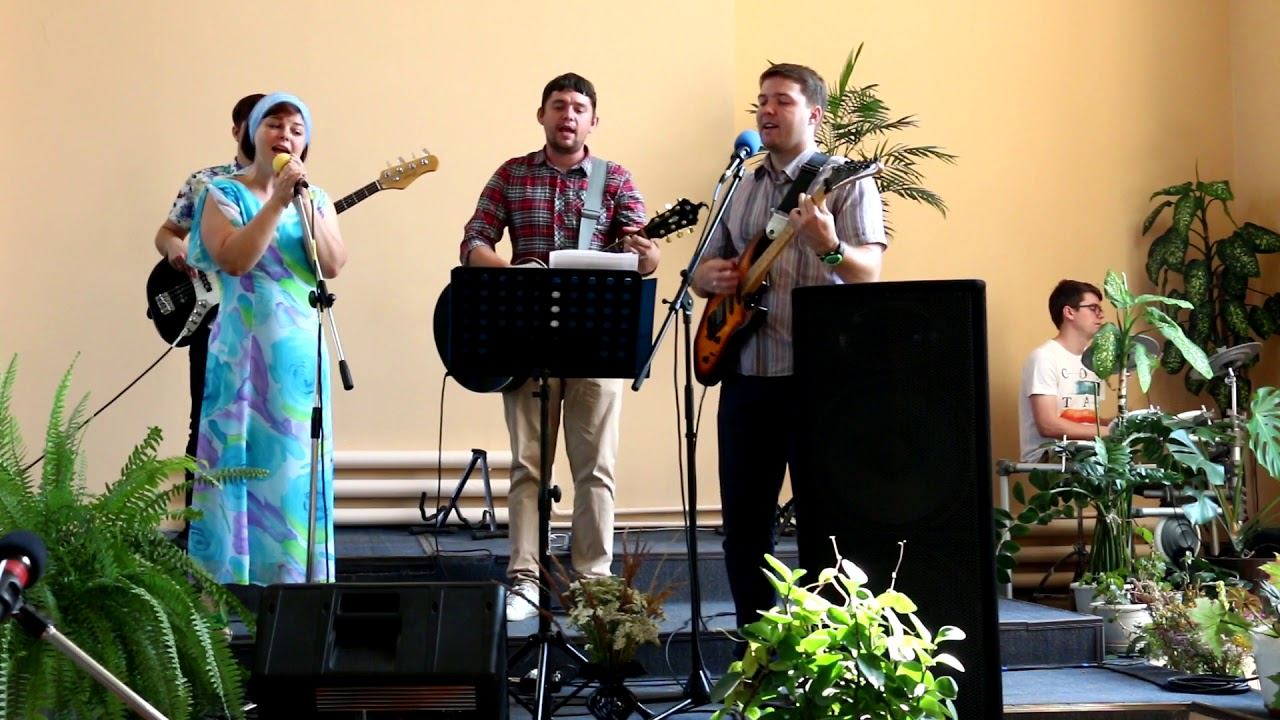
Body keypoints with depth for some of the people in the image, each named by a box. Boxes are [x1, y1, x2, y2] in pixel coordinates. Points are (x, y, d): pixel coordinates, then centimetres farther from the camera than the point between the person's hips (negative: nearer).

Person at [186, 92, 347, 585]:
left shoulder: (315, 198, 12)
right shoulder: (223, 193, 0)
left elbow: (333, 265, -3)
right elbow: (233, 259, -17)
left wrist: (306, 203, -12)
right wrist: (277, 201, -19)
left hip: (300, 351, 4)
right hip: (243, 349, -4)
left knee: (297, 463, 5)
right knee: (241, 456, -6)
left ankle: (293, 576, 11)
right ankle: (228, 580, -3)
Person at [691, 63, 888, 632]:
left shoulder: (845, 182, -1)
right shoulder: (741, 189, 17)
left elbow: (869, 273, -14)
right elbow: (703, 271, 23)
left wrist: (830, 248, -35)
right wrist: (711, 277, -1)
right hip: (746, 377, 6)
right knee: (743, 525, 8)